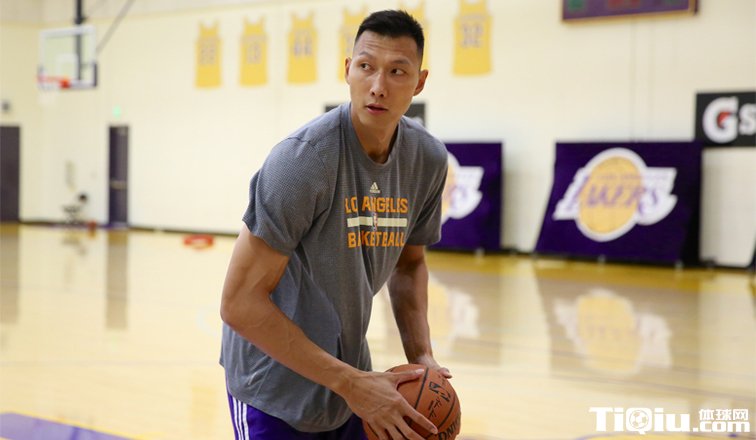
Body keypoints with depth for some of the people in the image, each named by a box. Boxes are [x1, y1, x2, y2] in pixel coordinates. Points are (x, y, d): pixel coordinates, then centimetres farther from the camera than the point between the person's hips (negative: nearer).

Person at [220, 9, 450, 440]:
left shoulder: (429, 159, -5)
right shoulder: (301, 160, -23)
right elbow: (240, 303, -23)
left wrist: (421, 355, -4)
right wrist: (349, 382, -23)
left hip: (350, 377, 6)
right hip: (276, 392, -6)